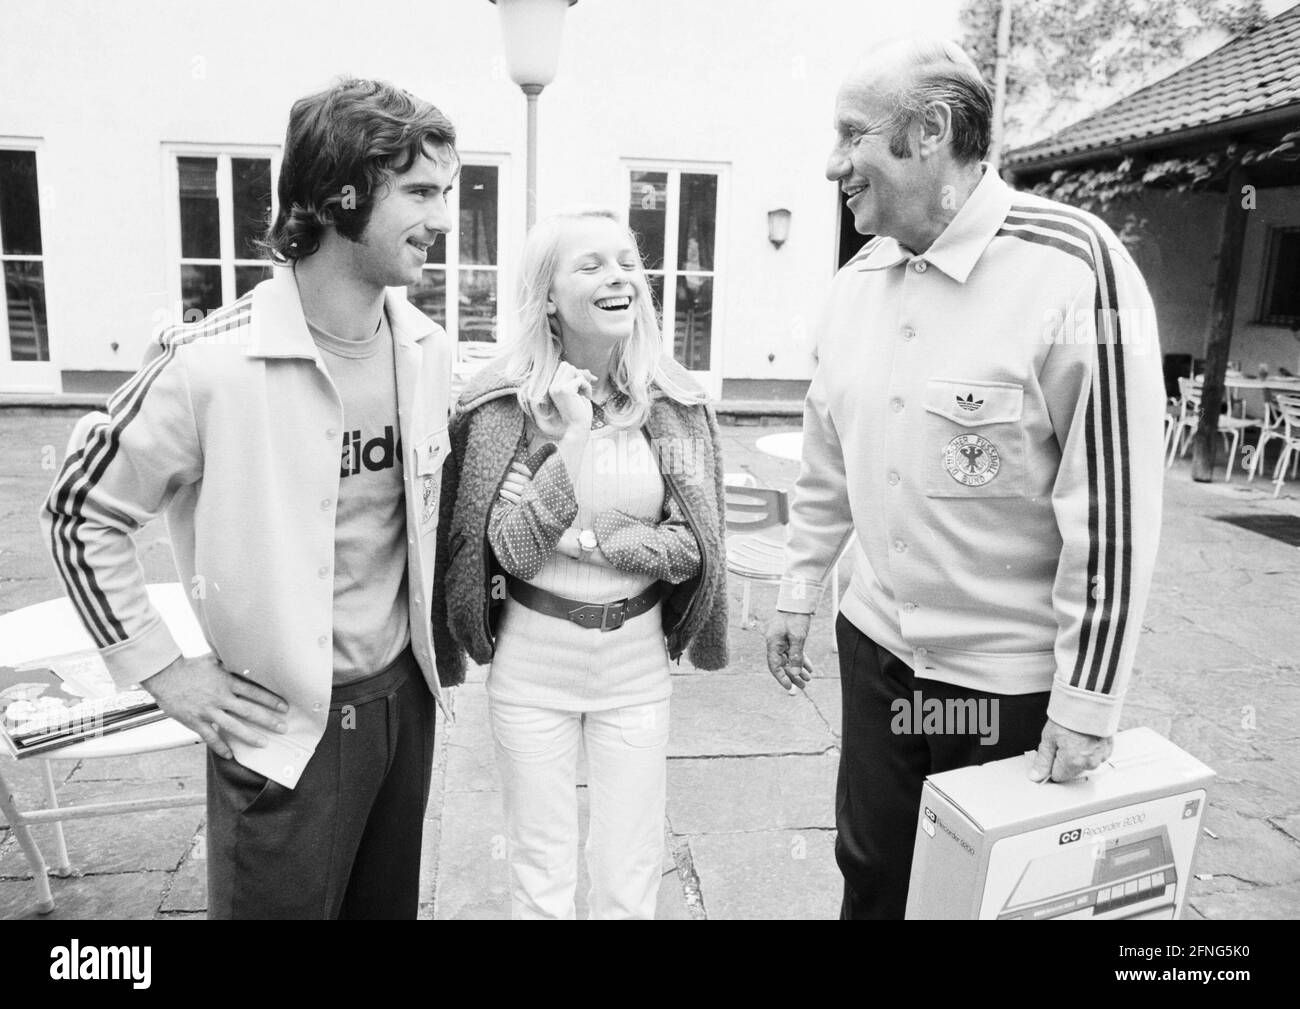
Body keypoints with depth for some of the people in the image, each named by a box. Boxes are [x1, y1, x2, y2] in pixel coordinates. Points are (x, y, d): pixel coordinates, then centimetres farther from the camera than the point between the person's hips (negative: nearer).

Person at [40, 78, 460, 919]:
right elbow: (82, 515, -8)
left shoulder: (427, 350, -2)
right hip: (284, 725, -5)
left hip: (405, 697, 6)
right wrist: (166, 672, -8)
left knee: (390, 902, 23)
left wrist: (431, 635, 11)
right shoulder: (212, 365, -20)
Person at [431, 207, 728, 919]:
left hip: (637, 660, 2)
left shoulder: (675, 402, -3)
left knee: (631, 882, 13)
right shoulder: (503, 403, -8)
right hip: (534, 657, -1)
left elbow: (692, 549, -4)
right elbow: (511, 550, -13)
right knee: (542, 883, 13)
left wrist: (589, 541, -15)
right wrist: (571, 443, -22)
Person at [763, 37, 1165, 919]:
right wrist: (799, 592, 14)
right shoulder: (858, 281, 2)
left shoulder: (1072, 267, -18)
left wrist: (1087, 705, -15)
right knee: (870, 875, 20)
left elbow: (1113, 507, -18)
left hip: (1014, 682, -5)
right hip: (877, 649, 5)